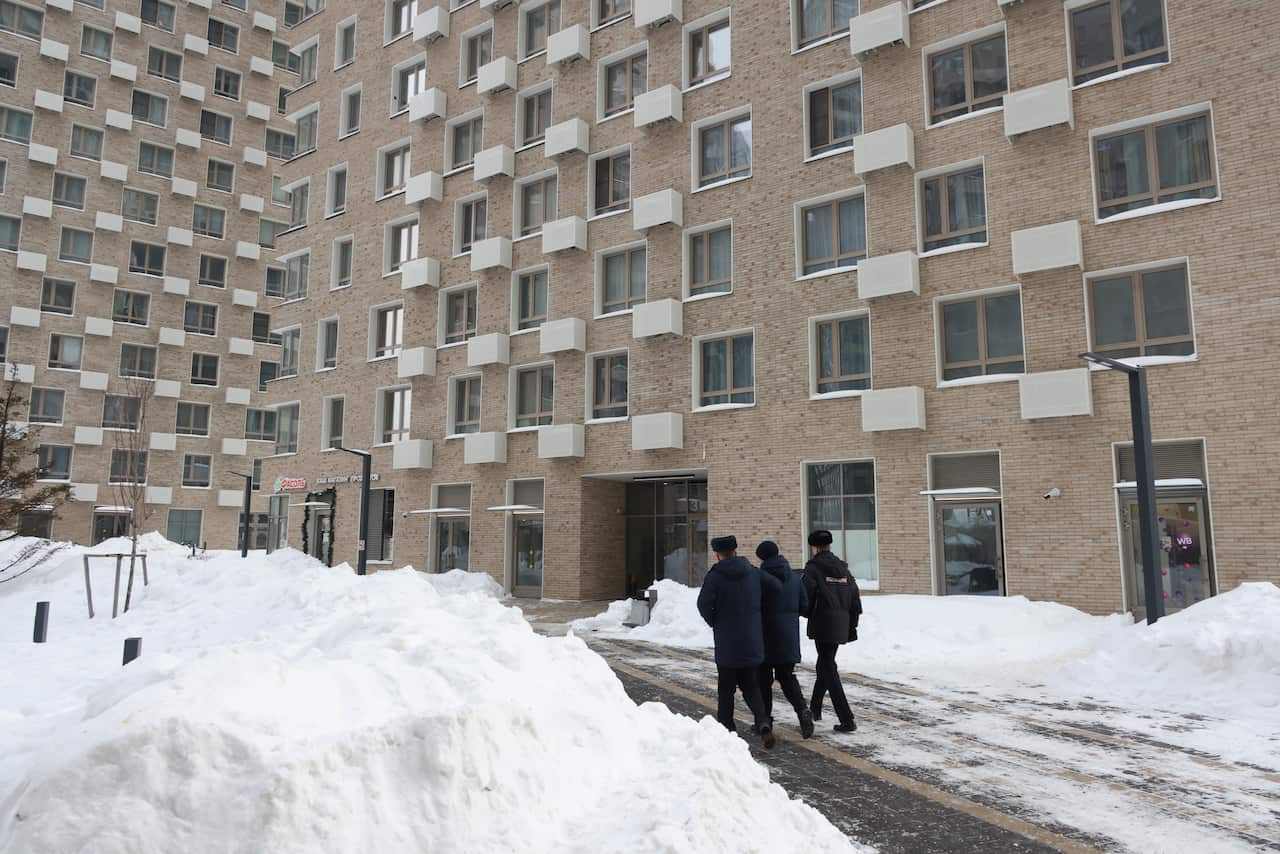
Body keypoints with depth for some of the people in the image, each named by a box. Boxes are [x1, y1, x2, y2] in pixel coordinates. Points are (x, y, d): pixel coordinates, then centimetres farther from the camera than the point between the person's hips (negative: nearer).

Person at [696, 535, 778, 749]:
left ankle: (726, 729, 15)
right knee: (751, 686, 13)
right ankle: (763, 722, -7)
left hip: (727, 642, -3)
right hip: (752, 642, 4)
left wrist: (714, 623, 2)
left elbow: (704, 603, -17)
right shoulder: (753, 573, 3)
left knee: (726, 689, 11)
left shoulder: (716, 575, -10)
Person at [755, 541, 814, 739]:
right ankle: (803, 710, -6)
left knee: (764, 678, 8)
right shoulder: (794, 576, 5)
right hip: (789, 636, 5)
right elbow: (805, 605, 8)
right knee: (787, 676, 14)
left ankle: (764, 720, 12)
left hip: (767, 635, -5)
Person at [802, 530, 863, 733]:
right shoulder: (843, 567, 11)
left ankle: (846, 719, -10)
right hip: (841, 625, 7)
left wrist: (809, 614, 7)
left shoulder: (813, 567, -8)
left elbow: (806, 596, -14)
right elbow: (855, 599, 11)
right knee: (825, 665, 22)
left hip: (822, 624, -7)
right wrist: (852, 627, 17)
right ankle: (815, 708, 36)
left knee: (828, 670, -3)